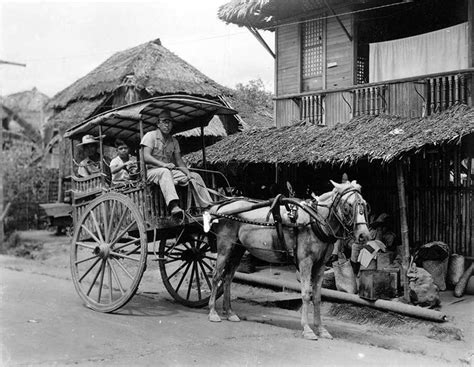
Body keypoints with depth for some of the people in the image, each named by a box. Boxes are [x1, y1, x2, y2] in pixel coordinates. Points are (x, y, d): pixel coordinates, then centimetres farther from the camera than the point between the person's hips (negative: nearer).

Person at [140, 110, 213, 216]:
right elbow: (146, 157, -17)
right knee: (165, 172, -40)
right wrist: (164, 164, -31)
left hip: (170, 172, 7)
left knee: (195, 176, -7)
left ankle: (208, 206, -10)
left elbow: (179, 161, 9)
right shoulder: (150, 136, -4)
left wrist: (188, 173, -12)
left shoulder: (173, 141, 14)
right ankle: (173, 206, -58)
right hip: (152, 171, -6)